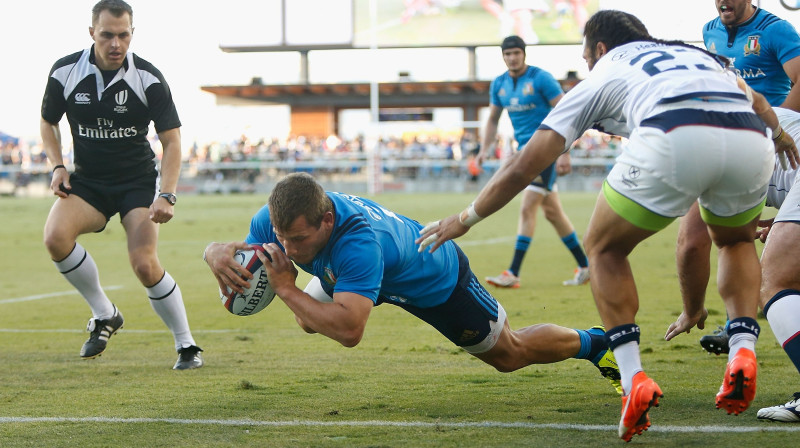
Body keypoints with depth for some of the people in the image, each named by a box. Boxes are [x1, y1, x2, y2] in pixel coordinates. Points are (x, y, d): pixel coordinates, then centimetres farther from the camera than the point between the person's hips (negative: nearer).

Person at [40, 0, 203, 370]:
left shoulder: (148, 79, -13)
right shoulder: (65, 72, -7)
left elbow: (171, 141, -8)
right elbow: (49, 121, 11)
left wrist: (166, 196, -21)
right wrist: (57, 166, -5)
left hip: (138, 182, -2)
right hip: (87, 182, 3)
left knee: (144, 264, -21)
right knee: (55, 236, -26)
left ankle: (187, 346, 0)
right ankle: (104, 315, -4)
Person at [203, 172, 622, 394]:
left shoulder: (357, 241, -51)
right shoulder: (274, 221, -31)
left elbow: (349, 330, -59)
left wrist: (286, 288, -56)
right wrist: (219, 253, -43)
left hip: (438, 279, -6)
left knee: (510, 354, 11)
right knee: (308, 320, 20)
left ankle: (594, 343, 40)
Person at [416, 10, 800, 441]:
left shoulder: (602, 76, 30)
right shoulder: (695, 53, 41)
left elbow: (522, 167, 29)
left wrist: (464, 219, 41)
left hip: (674, 139, -3)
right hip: (752, 142, 4)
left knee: (605, 249, 22)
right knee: (736, 240, 35)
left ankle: (634, 379, 6)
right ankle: (742, 353, 11)